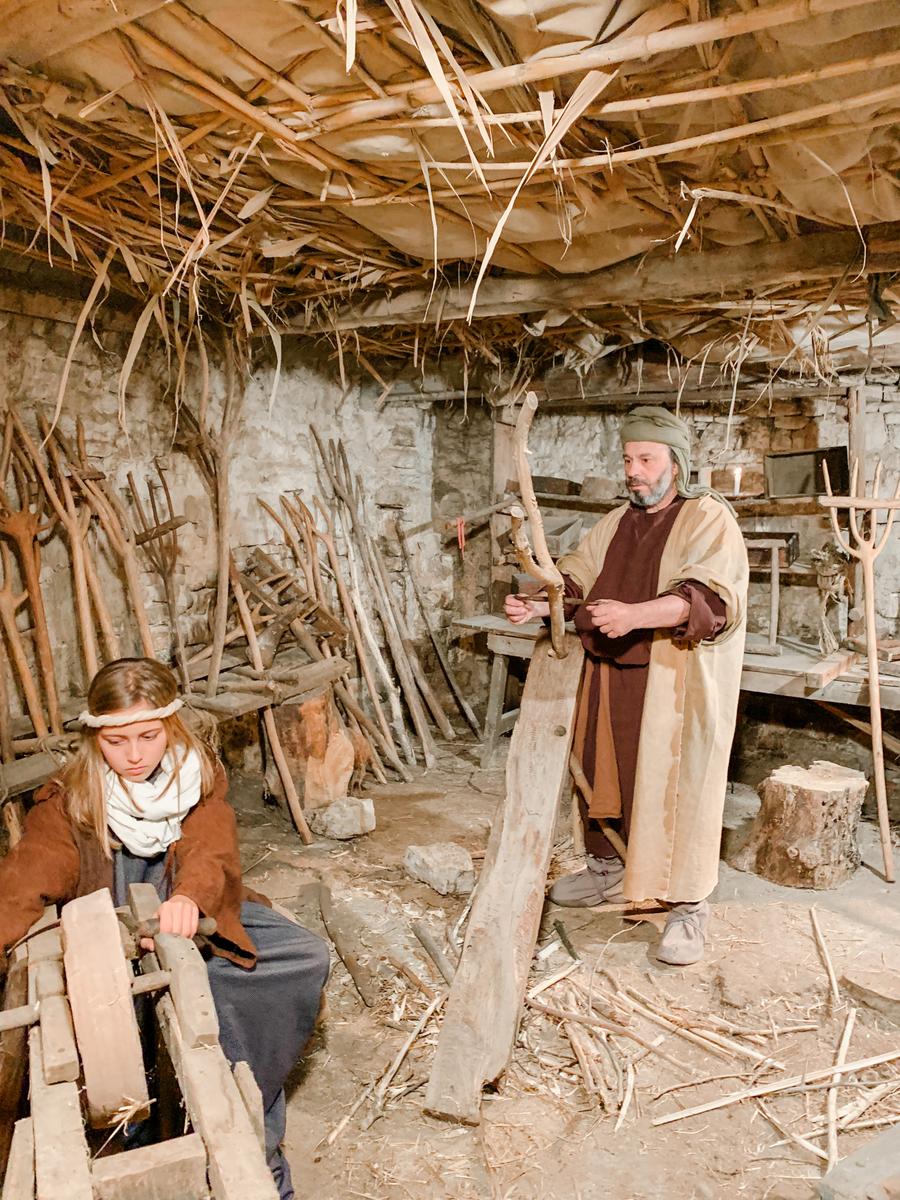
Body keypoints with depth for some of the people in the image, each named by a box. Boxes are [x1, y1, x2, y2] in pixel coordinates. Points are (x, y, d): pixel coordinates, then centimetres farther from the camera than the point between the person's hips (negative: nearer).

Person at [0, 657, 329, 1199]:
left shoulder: (201, 777, -4)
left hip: (192, 925, 2)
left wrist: (188, 897, -43)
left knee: (305, 957, -17)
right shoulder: (67, 802, -8)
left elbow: (212, 851, -20)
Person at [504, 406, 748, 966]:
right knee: (601, 770, 15)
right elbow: (577, 576, 9)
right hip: (610, 676, 7)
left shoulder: (709, 519, -9)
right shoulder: (618, 521, 14)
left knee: (677, 786, -2)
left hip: (677, 682, -7)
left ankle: (689, 907, 12)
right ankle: (608, 870, 35)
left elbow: (708, 597, -24)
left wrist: (635, 615, -40)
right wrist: (539, 603, -12)